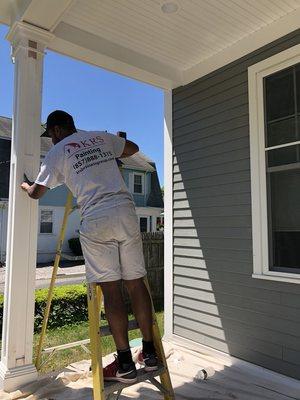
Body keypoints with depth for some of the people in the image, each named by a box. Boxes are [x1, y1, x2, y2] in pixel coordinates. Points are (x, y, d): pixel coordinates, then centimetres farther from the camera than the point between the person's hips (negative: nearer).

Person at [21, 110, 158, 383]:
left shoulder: (56, 153, 12)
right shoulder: (102, 138, 21)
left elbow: (36, 192, 20)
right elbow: (133, 148, 35)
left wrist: (24, 185, 43)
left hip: (96, 220, -4)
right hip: (126, 211, 4)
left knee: (111, 289, -1)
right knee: (135, 282, 7)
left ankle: (125, 363, 6)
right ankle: (149, 353, 16)